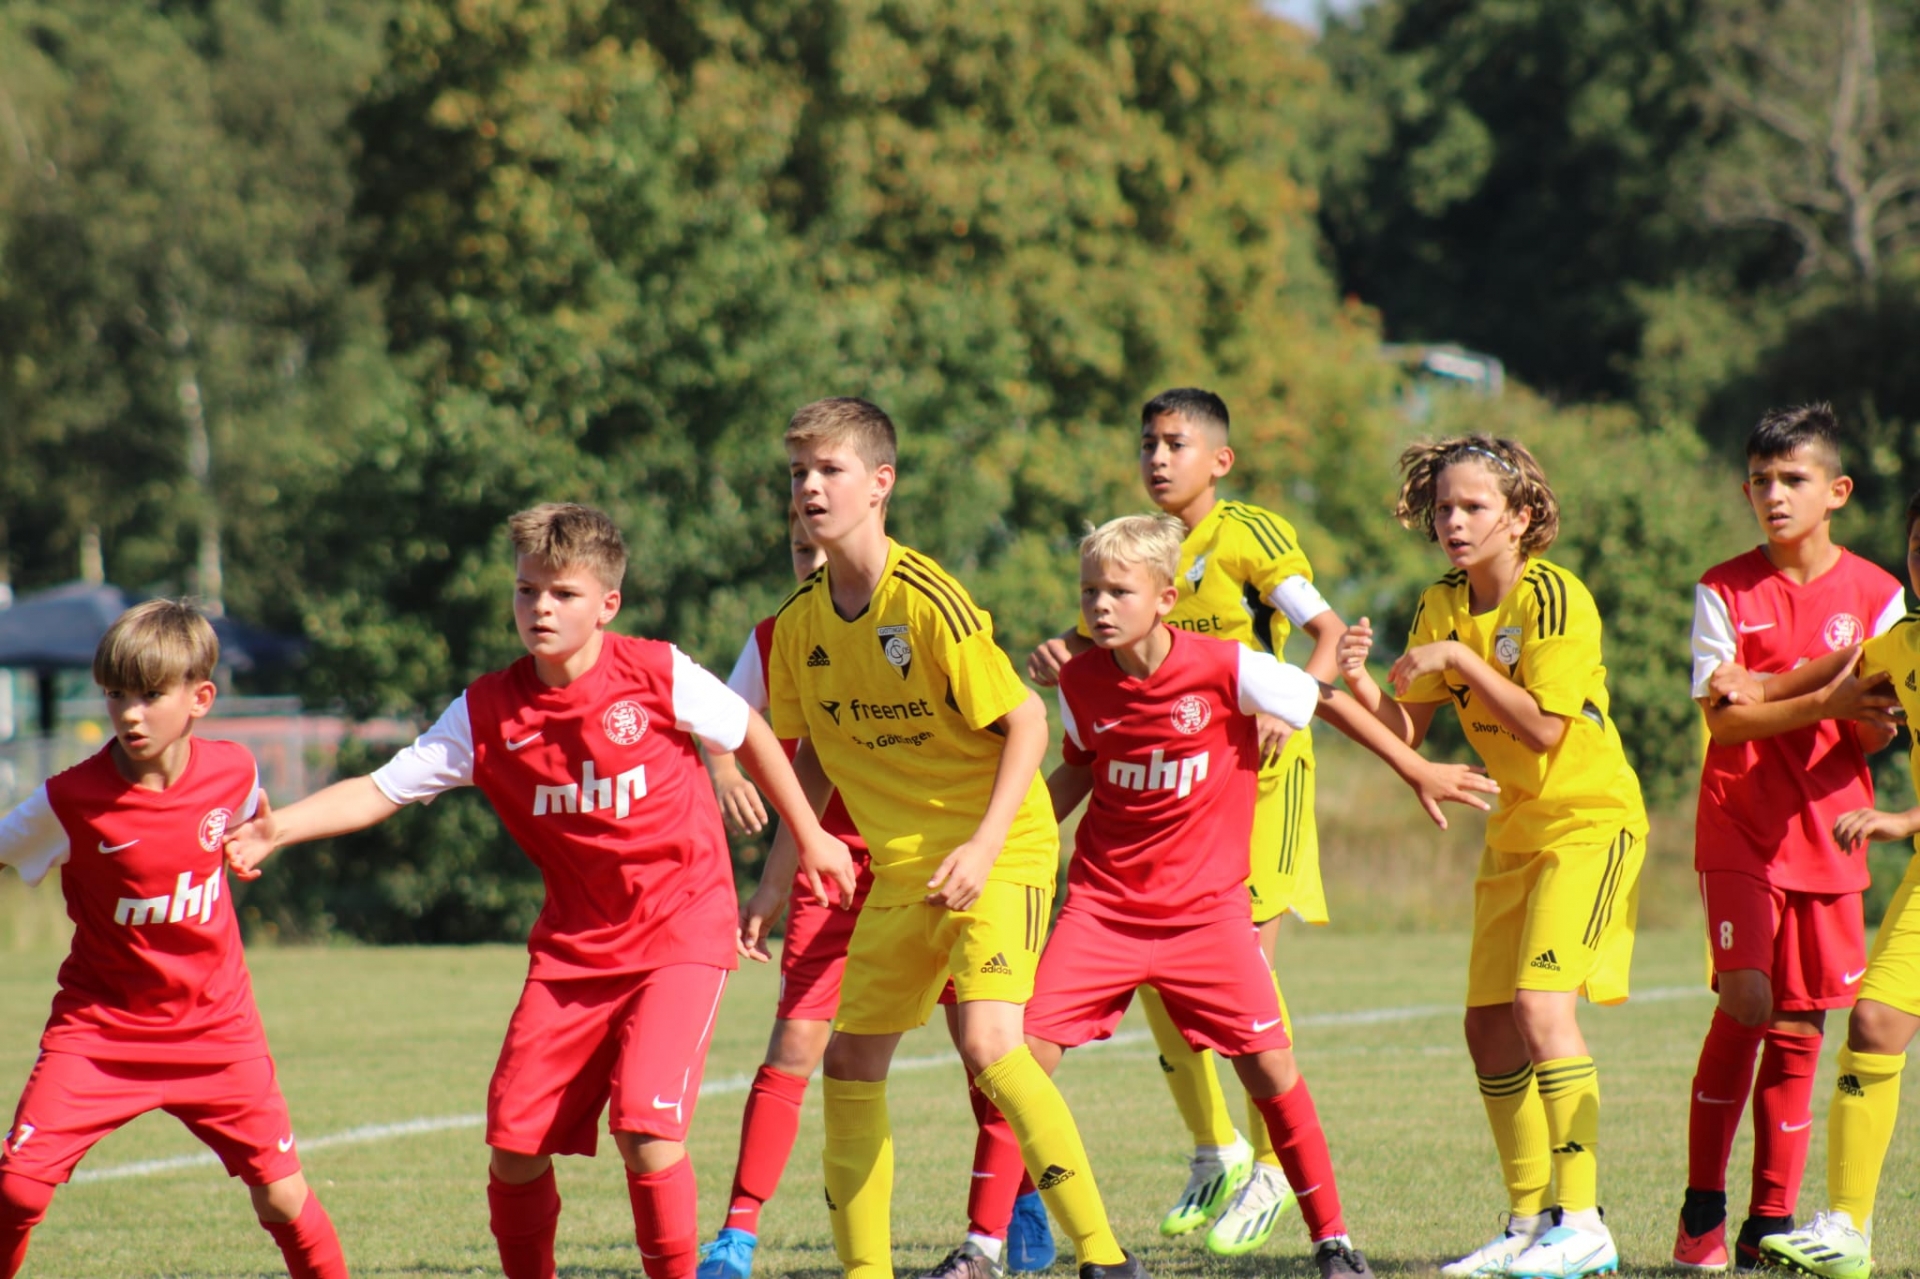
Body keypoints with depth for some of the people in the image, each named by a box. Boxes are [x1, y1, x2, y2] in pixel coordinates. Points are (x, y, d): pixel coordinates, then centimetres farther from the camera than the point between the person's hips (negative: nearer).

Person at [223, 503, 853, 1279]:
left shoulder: (657, 676, -11)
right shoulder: (487, 711, -5)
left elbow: (749, 734, 7)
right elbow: (383, 789, -8)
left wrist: (810, 836, 15)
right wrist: (277, 828, -22)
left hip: (679, 932, -4)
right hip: (573, 945, 4)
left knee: (645, 1133, -20)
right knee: (514, 1148, -1)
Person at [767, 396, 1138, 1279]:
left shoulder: (927, 599, -18)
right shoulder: (801, 622, 2)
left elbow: (1024, 720, -15)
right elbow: (810, 752, 16)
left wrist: (985, 846, -22)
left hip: (998, 854, -7)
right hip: (901, 870, 7)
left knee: (989, 1042, -23)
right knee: (850, 1059, 8)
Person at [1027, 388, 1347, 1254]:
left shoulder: (1250, 536, -10)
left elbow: (1330, 630, -16)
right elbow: (1088, 650, 12)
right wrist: (1053, 661, -12)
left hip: (1259, 769, -6)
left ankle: (1270, 1168, 1)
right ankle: (1215, 1151, 21)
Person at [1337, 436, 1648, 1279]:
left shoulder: (1554, 596, -17)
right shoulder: (1442, 608, 5)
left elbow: (1545, 728, -23)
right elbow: (1404, 730, 2)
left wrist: (1460, 660, -24)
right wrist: (1359, 682, -16)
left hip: (1590, 820, -8)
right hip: (1517, 831, 8)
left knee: (1542, 1004, -22)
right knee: (1489, 1026, 7)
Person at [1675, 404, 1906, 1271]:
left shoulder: (1875, 595, 3)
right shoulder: (1725, 591, 0)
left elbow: (1873, 737, -1)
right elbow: (1723, 720, -10)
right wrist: (1824, 701, -23)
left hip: (1827, 834, 2)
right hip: (1741, 831, -2)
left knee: (1799, 1026, 2)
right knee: (1746, 999, -17)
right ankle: (1701, 1209, -4)